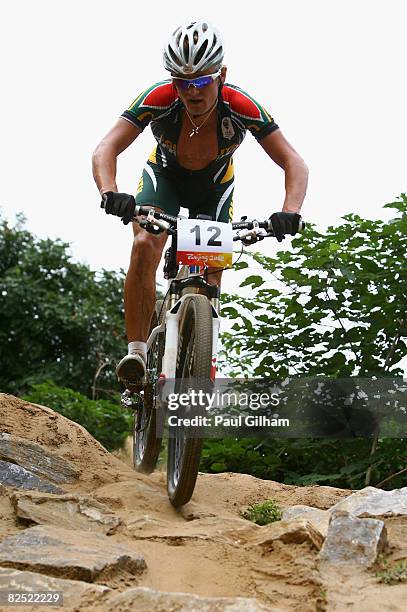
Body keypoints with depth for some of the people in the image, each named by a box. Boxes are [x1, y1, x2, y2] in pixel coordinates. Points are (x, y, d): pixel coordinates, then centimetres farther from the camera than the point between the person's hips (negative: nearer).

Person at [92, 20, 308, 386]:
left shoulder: (241, 107, -34)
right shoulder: (159, 99, -34)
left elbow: (294, 164, -32)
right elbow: (106, 151, -38)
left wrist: (290, 213, -51)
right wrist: (111, 195, -58)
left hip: (214, 188, 1)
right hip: (164, 176, -1)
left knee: (210, 274, -9)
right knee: (144, 246, -27)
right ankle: (137, 350, -20)